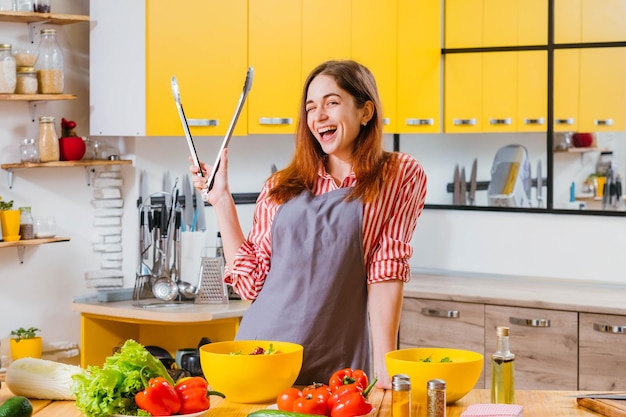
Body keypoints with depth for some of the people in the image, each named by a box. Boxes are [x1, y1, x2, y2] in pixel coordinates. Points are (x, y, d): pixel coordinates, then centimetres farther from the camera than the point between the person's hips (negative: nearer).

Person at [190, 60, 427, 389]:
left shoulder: (400, 176, 0)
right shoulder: (282, 187, 8)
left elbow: (387, 270, -8)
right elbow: (250, 282, 5)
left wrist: (383, 365, -15)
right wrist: (221, 201, 3)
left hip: (335, 367, -3)